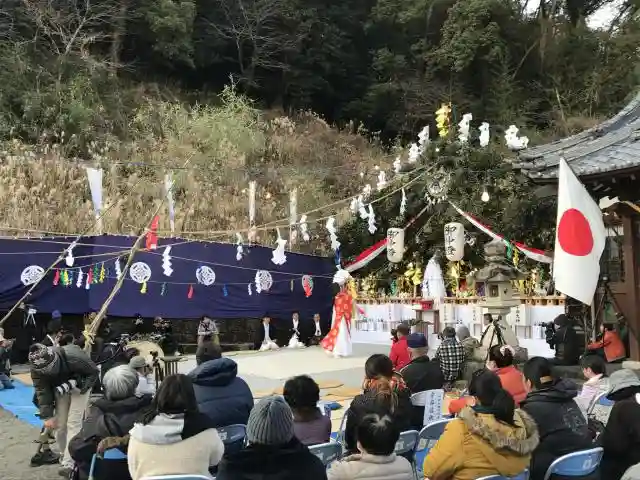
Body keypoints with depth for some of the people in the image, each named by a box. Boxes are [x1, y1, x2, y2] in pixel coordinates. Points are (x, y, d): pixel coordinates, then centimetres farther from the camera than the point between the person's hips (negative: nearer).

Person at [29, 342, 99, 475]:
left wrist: (80, 387, -33)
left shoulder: (73, 356, -39)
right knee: (59, 423, 2)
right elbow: (42, 391, -19)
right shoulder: (36, 367, -26)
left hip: (79, 385, -4)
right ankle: (65, 455, 22)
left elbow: (94, 372, -23)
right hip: (59, 388, 4)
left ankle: (69, 463, -9)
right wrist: (47, 416, -21)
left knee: (73, 423, -11)